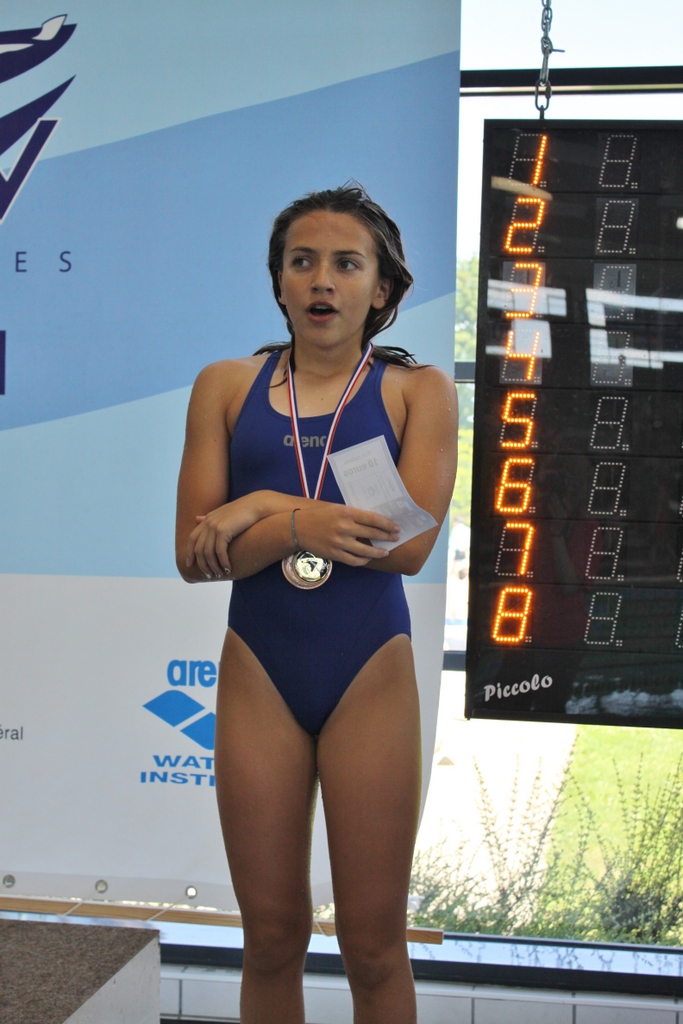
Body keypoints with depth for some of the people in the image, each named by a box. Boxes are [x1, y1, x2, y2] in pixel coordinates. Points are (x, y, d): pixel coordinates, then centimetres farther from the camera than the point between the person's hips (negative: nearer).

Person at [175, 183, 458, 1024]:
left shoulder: (417, 389, 0)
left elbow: (409, 545, -14)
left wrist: (264, 507, -13)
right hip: (258, 677, 2)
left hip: (370, 678, -1)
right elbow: (193, 555, -4)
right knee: (271, 939, 12)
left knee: (373, 946, 8)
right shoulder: (226, 386, 4)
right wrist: (300, 526, -21)